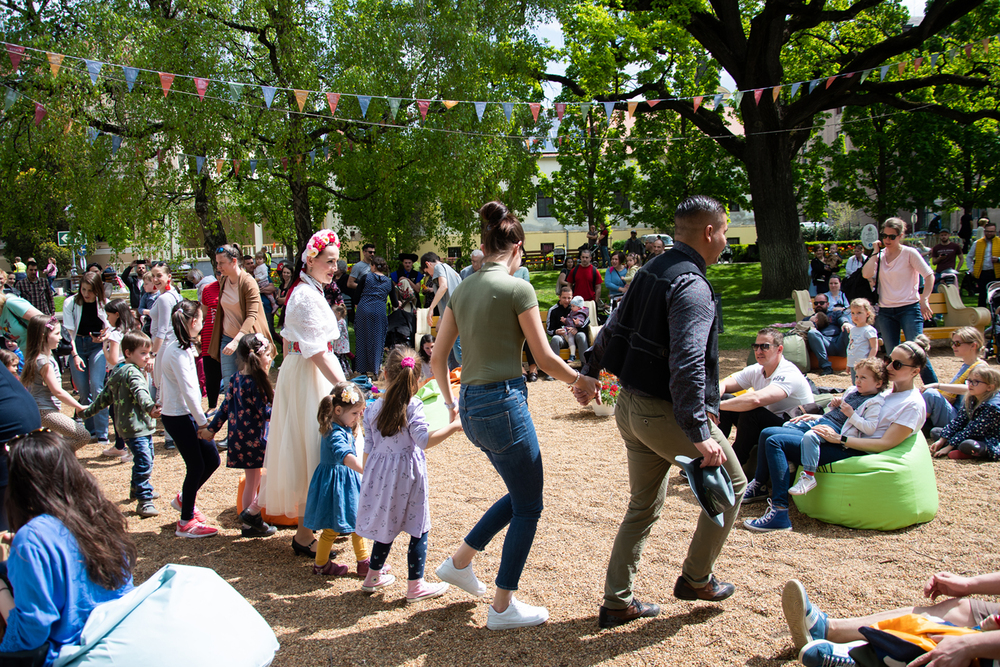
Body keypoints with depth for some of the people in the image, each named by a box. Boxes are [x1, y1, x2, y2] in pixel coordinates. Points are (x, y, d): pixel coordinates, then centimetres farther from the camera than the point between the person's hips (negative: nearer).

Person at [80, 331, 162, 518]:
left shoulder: (116, 371, 15)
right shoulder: (132, 372, -17)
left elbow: (105, 396, 21)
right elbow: (140, 392, -36)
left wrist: (89, 411, 32)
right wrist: (150, 408, -52)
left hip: (142, 427, 11)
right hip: (135, 427, -11)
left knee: (144, 459, 25)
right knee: (143, 462, -14)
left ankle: (138, 488, 42)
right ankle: (144, 501, -16)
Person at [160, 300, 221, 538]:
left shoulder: (182, 347, 10)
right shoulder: (178, 351, -20)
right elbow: (187, 390, -22)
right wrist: (202, 421, -18)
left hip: (188, 415, 9)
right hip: (178, 417, -9)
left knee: (211, 459, 13)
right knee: (196, 466, -1)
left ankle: (184, 499, 34)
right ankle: (186, 523, 12)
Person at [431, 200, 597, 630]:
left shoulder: (462, 290, 9)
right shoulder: (517, 288, -11)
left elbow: (437, 358, 13)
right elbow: (545, 359, -8)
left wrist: (450, 402, 29)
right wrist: (582, 381, 10)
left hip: (472, 407, 8)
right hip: (504, 402, -8)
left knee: (520, 495, 23)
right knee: (528, 506, 7)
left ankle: (459, 563, 28)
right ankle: (503, 608, 16)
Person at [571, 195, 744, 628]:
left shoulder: (652, 271, 9)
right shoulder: (692, 286, -19)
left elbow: (612, 329, 18)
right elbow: (687, 364, -29)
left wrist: (590, 374, 30)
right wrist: (699, 434, -31)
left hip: (630, 406, 9)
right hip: (664, 413, -9)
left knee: (643, 505, 18)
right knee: (730, 483, 12)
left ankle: (617, 602, 23)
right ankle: (696, 579, 23)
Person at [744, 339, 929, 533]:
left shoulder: (913, 404, -9)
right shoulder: (885, 391, 17)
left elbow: (885, 444, -17)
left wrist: (839, 438, -19)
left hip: (855, 454, -9)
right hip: (843, 442, 9)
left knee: (775, 442, -21)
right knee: (767, 433, 4)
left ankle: (779, 513, -25)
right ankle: (760, 486, 20)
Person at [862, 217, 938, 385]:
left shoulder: (909, 253, -3)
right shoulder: (880, 255, 8)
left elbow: (929, 275, -4)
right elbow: (867, 274, -8)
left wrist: (924, 300, -13)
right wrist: (875, 251, -5)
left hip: (909, 308, -4)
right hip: (885, 311, 4)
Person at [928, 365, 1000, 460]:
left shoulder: (992, 406, -25)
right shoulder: (971, 399, 2)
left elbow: (972, 429, -26)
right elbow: (958, 420, -1)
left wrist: (949, 447, -25)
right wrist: (942, 440, -11)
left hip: (992, 442, -8)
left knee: (967, 445, -41)